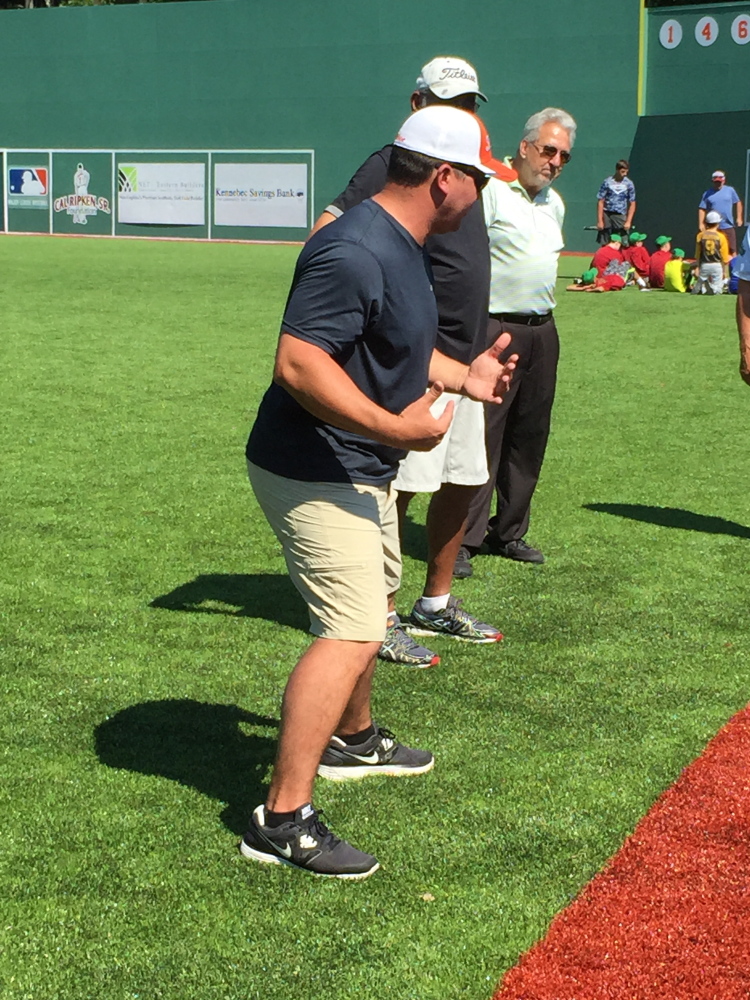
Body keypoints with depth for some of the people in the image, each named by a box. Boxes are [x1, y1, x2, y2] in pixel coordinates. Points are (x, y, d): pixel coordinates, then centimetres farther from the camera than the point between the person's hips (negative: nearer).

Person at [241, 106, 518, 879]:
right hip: (316, 476, -11)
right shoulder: (355, 252, -26)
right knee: (352, 633, -17)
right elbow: (299, 363, -34)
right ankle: (281, 820, -16)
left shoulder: (402, 247, 9)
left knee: (370, 604, 27)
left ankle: (353, 741, 50)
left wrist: (463, 376, 18)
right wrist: (396, 427, -37)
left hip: (362, 472, 11)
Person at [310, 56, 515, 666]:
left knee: (465, 479, 15)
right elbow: (326, 236, -20)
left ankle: (437, 604, 29)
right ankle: (380, 619, 4)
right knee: (397, 487, -6)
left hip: (466, 356, 9)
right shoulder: (394, 163, -10)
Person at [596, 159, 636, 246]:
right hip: (607, 216, 0)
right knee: (604, 245, 6)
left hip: (621, 217, 0)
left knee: (624, 245, -9)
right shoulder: (607, 182, -1)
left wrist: (628, 221, -5)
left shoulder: (629, 184, 2)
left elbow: (632, 204, 4)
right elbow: (600, 202, 0)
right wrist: (599, 221, -5)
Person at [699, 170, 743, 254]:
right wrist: (701, 224, -7)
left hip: (728, 226, 0)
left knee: (732, 249, 3)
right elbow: (702, 209, 0)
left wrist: (739, 218, 5)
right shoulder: (707, 194, 1)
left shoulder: (730, 190, 3)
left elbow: (738, 203, 9)